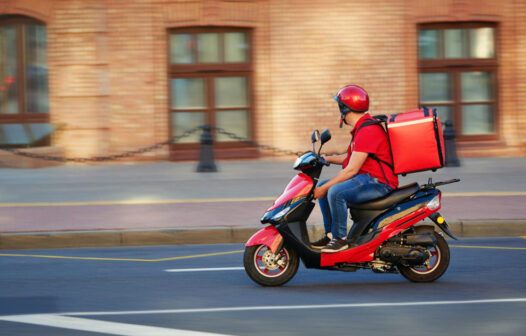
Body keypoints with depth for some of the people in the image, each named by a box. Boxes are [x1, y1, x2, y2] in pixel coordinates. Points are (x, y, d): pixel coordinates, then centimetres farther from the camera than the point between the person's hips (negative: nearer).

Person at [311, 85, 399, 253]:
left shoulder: (367, 131, -20)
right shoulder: (362, 127, 14)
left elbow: (351, 169, -22)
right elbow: (353, 157, 26)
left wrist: (325, 188, -18)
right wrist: (326, 159, 17)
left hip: (379, 182, -11)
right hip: (366, 178, 11)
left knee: (336, 192, -30)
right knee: (322, 186, 10)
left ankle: (340, 238, -19)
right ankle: (330, 234, 10)